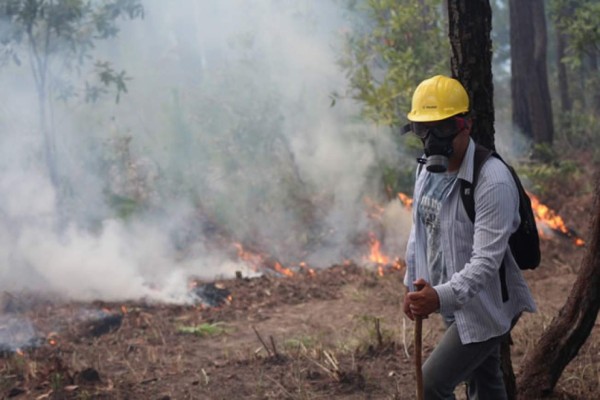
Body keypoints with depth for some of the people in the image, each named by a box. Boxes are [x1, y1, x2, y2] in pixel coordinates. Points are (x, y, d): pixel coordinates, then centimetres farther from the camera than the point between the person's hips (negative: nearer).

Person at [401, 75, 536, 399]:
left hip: (484, 309, -8)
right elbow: (420, 230, 12)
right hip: (456, 304, 8)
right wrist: (412, 285, 11)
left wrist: (441, 297, -44)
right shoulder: (428, 167, 0)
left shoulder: (492, 181, -27)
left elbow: (486, 260, -32)